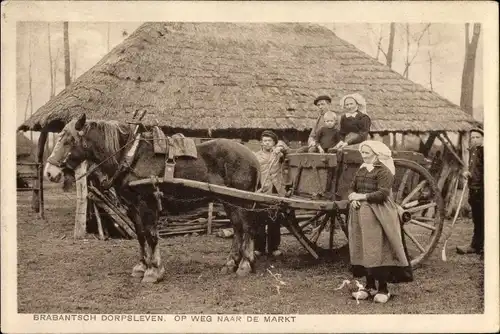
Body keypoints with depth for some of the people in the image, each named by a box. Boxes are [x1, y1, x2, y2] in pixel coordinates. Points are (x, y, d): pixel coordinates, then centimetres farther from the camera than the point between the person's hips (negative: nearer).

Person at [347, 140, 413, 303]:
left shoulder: (384, 171, -9)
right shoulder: (361, 170, 15)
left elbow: (382, 193, -19)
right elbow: (352, 187, 16)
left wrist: (362, 196, -15)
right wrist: (353, 198, -5)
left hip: (377, 215, -7)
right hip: (360, 213, 7)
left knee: (377, 251, -7)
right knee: (363, 250, 8)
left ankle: (383, 289, 2)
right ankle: (370, 286, 18)